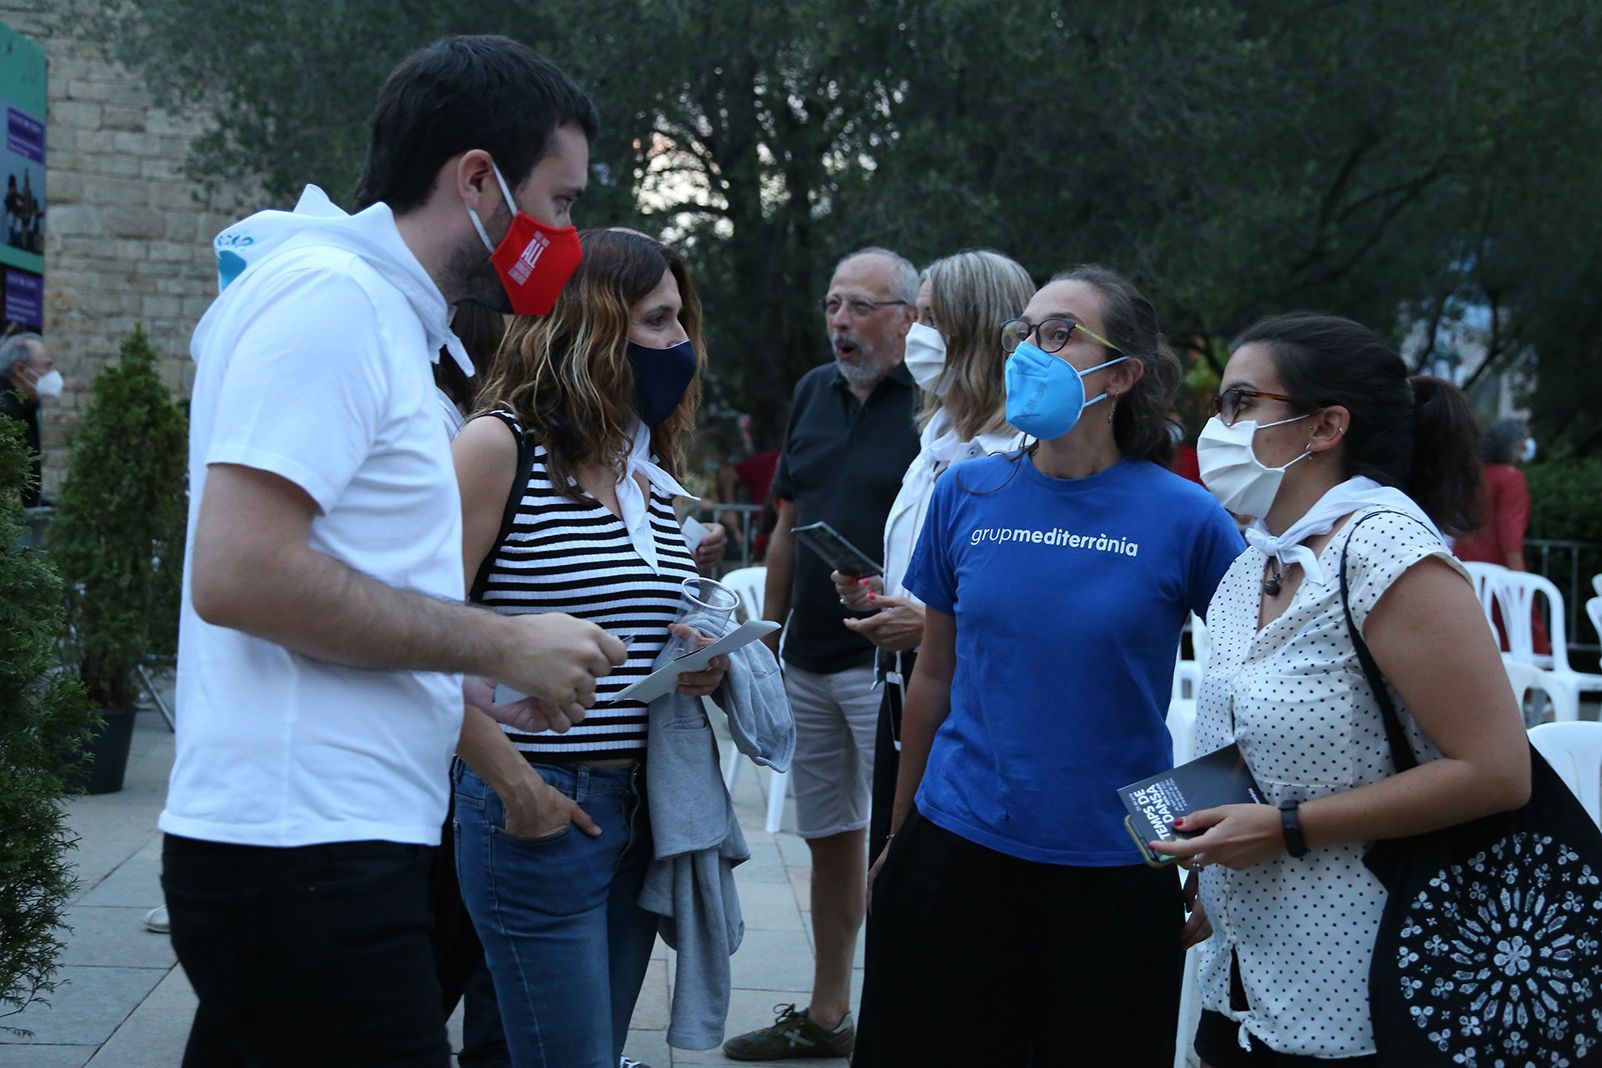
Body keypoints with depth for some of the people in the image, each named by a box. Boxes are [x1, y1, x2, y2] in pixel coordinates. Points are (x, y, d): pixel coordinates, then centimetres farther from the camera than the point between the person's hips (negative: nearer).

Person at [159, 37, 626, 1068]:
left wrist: (480, 690, 16)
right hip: (308, 854, -10)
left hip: (332, 842, 10)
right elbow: (238, 573, -22)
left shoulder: (382, 313, 18)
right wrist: (502, 645, -14)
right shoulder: (333, 296, -12)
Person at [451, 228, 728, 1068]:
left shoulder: (656, 470, 12)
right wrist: (516, 787, -17)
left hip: (642, 807, 7)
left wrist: (707, 666, 3)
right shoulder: (501, 445, -10)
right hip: (544, 813, -7)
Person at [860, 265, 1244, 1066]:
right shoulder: (967, 495, 0)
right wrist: (899, 837, 13)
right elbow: (935, 676, 8)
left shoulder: (1185, 518, -9)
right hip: (958, 850, 2)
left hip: (1114, 872, -2)